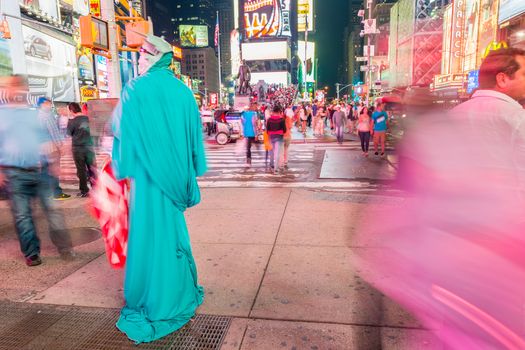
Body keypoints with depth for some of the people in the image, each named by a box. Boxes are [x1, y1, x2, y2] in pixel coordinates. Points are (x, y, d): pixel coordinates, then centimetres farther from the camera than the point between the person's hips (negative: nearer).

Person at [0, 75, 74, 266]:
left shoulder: (37, 114, 11)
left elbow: (48, 139, 17)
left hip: (41, 171, 1)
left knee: (52, 208, -1)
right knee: (22, 215, 4)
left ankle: (64, 247, 8)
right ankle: (31, 253, 16)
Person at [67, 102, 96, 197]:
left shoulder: (72, 122, -11)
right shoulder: (87, 119, 0)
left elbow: (69, 133, 0)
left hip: (78, 148, -3)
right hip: (89, 146, 3)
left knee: (81, 170, 3)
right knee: (92, 168, 9)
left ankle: (84, 191, 8)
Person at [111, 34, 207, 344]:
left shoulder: (136, 90, -8)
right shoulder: (182, 90, 6)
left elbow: (124, 133, -8)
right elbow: (195, 133, 8)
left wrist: (122, 168, 3)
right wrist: (189, 173, 15)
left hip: (148, 174, -5)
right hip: (174, 174, 5)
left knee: (149, 232, 4)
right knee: (173, 230, 17)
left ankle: (156, 303, 15)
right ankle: (180, 292, 32)